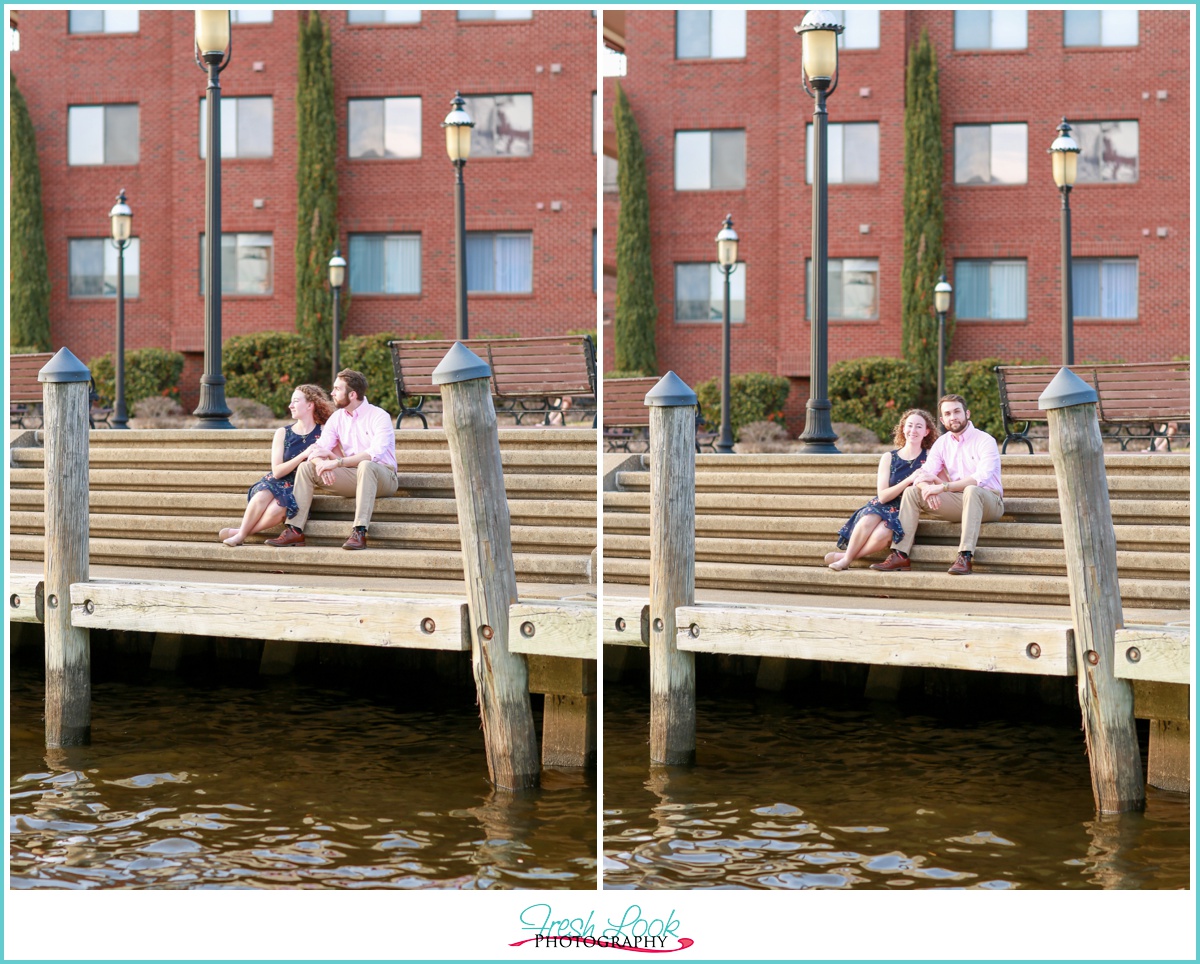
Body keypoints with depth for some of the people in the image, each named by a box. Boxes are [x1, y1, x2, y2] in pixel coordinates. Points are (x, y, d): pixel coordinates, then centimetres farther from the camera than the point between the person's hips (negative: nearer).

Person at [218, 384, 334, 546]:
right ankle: (241, 532, -18)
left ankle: (240, 533, -18)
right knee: (262, 496, -36)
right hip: (275, 483, 2)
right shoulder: (283, 433, 6)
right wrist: (303, 455, -17)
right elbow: (277, 471, -4)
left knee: (277, 509, -36)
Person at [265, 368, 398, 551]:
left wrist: (337, 462, -31)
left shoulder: (379, 416, -11)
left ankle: (359, 532, -45)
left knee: (366, 465, -40)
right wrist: (321, 463, -25)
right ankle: (295, 530, -17)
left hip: (382, 476, -6)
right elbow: (318, 451, 1)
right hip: (352, 476, 6)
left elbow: (375, 453, -26)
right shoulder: (337, 418, 9)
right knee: (306, 467, -8)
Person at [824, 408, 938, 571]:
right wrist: (909, 480, -18)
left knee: (882, 534, -36)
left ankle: (845, 557, -18)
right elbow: (883, 496, -5)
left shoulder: (929, 457, 5)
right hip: (883, 508, 1)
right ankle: (847, 557, -19)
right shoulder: (889, 458, 6)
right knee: (869, 520, -37)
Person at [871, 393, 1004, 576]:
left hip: (987, 502, -6)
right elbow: (924, 474, -1)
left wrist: (942, 487, -30)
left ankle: (965, 557, -45)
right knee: (911, 491, -9)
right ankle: (900, 555, -19)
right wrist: (926, 487, -27)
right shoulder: (942, 443, 9)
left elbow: (981, 478, -24)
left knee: (971, 490, -39)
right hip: (958, 502, 6)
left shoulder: (984, 441, -8)